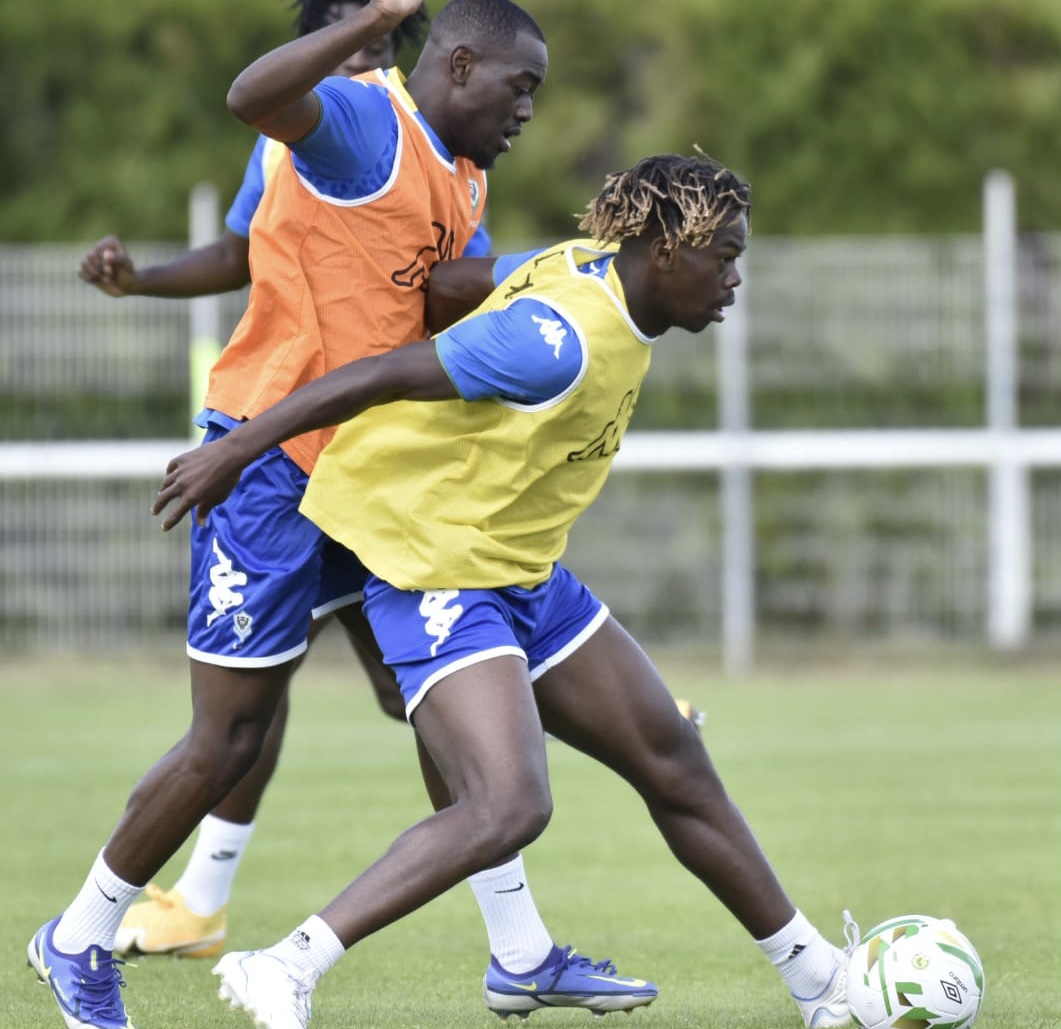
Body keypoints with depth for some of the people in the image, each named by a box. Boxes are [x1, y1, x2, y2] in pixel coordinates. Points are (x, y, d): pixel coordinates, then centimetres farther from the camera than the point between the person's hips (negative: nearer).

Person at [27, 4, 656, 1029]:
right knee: (229, 741, -3)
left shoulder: (460, 178, 13)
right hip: (274, 468, -9)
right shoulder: (365, 121, -16)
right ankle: (79, 939, 14)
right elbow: (254, 97, -38)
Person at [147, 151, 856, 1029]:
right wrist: (235, 452, -20)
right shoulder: (565, 337, -26)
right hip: (440, 581, -10)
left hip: (524, 572, 10)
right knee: (510, 806, -27)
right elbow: (381, 376, -24)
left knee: (677, 767, 14)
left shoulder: (592, 269, 2)